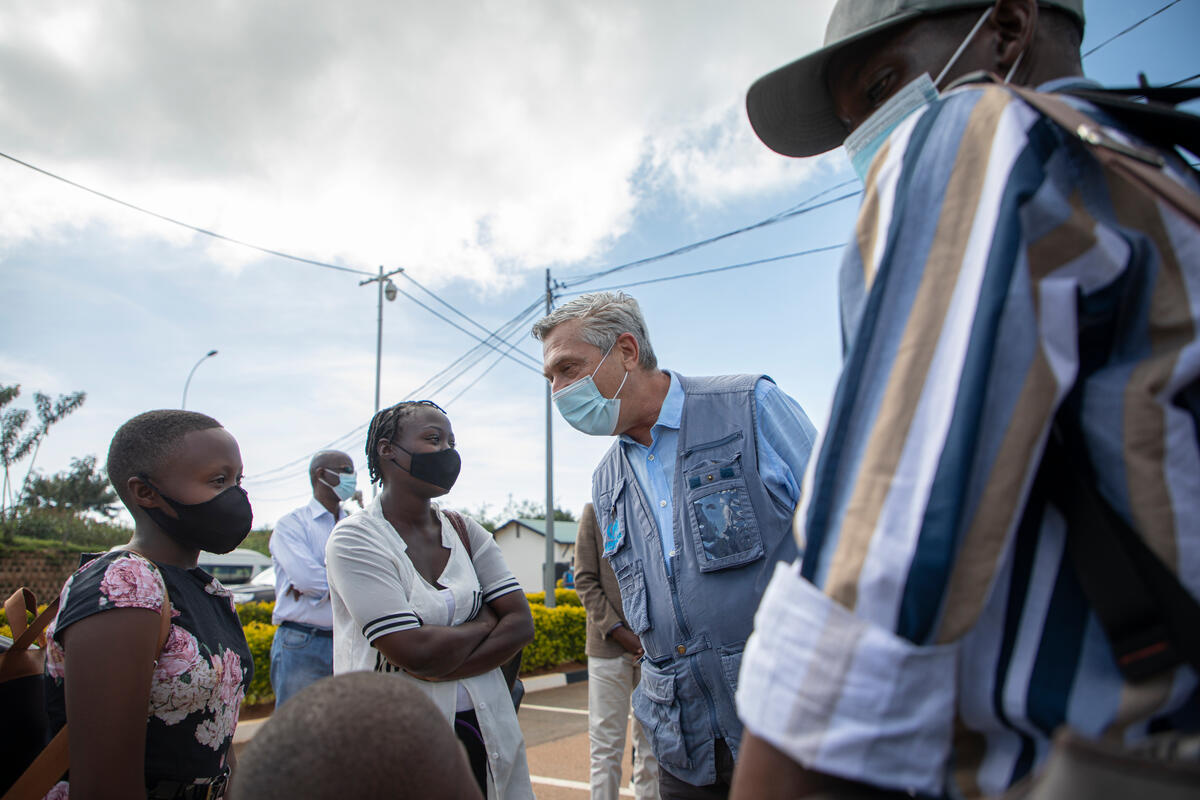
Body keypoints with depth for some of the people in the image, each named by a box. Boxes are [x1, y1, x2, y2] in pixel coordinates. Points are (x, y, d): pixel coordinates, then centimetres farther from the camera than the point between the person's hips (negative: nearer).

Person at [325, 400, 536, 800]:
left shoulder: (467, 532, 4)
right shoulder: (354, 538, -13)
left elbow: (521, 624, -4)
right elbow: (416, 653, -22)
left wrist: (440, 670, -17)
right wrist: (485, 622, -5)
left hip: (482, 728, 5)